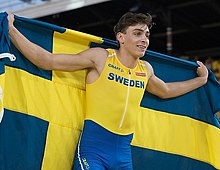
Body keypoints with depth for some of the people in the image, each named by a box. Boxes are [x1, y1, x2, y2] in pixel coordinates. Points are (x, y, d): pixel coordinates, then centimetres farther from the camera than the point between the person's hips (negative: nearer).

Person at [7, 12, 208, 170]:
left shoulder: (146, 70, 10)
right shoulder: (100, 58, -6)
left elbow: (165, 91, 32)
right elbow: (47, 61, -9)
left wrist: (201, 80, 37)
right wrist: (11, 30, -12)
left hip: (124, 154, 6)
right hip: (93, 149, -5)